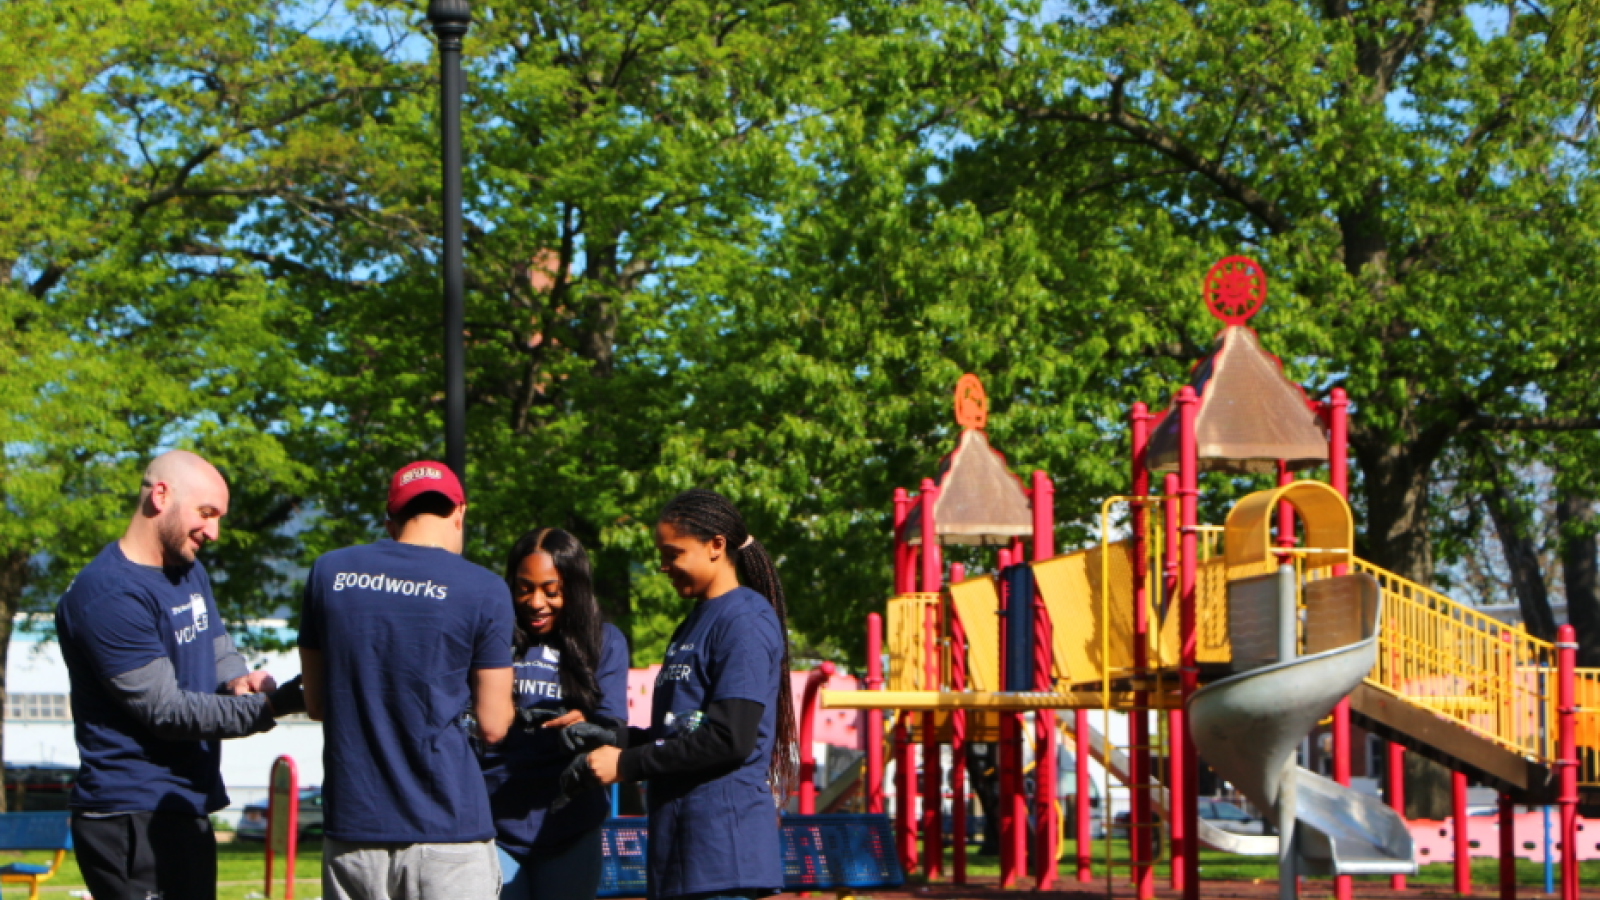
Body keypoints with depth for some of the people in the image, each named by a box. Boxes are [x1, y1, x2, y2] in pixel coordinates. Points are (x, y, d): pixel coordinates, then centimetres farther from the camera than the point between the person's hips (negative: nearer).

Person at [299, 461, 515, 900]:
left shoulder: (329, 572, 6)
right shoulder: (483, 591, -5)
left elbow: (316, 703, 13)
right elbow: (493, 726, -1)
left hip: (352, 828, 4)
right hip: (447, 829, -4)